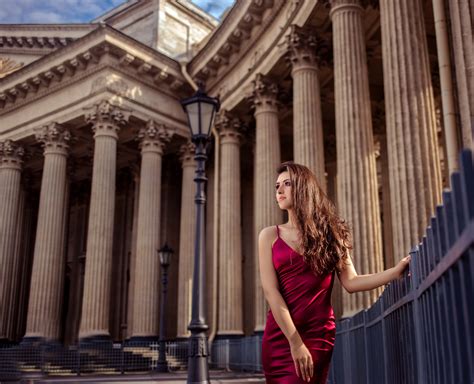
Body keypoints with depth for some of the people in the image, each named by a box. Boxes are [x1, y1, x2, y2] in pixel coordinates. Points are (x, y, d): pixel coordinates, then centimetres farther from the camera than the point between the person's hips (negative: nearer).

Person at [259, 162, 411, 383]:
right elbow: (270, 290, -6)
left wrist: (396, 271, -11)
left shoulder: (329, 232, 7)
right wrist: (294, 342, -14)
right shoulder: (270, 236, 3)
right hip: (280, 334, 1)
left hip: (318, 334, 0)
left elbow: (350, 282, 0)